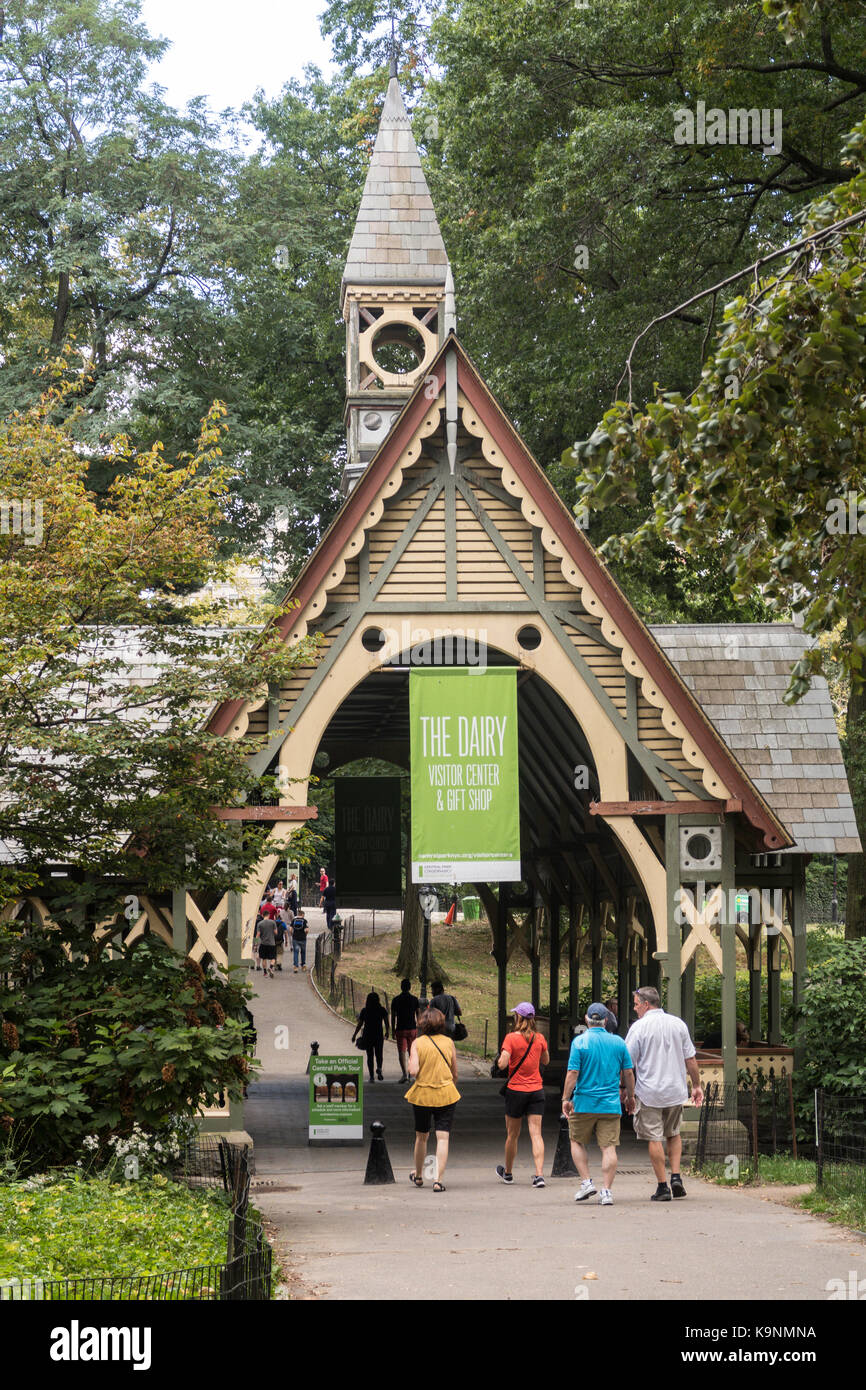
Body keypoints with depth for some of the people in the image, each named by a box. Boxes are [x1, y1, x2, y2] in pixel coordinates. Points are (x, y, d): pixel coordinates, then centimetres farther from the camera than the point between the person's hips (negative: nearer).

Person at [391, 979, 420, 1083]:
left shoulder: (396, 1000, -1)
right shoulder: (414, 999, 1)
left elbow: (393, 1017, 0)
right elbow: (418, 1016, 4)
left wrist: (393, 1031, 6)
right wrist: (419, 1029, 12)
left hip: (400, 1029, -2)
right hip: (412, 1028, 2)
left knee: (402, 1052, -4)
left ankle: (405, 1074, -20)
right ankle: (411, 1074, 22)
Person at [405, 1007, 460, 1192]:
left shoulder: (417, 1043, -5)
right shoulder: (449, 1042, 1)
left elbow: (413, 1071, -14)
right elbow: (455, 1074, 5)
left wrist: (411, 1064, 8)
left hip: (422, 1094, 0)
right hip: (446, 1094, 0)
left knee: (421, 1136, 17)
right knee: (443, 1138, -2)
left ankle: (418, 1176, 32)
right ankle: (439, 1180, -11)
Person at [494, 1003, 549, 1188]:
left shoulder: (511, 1038, -11)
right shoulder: (540, 1038, 1)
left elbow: (502, 1064, -18)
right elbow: (546, 1061, 17)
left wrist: (500, 1057, 3)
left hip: (516, 1090, -2)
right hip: (536, 1090, 2)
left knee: (512, 1134, 12)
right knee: (536, 1134, -2)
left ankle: (508, 1172, 29)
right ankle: (539, 1174, -14)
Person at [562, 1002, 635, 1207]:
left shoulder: (580, 1042, -6)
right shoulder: (618, 1042, 3)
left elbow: (573, 1073, -11)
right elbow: (628, 1073, 7)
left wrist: (566, 1098, -5)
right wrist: (630, 1096, 20)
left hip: (584, 1103, -2)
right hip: (611, 1105, 2)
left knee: (577, 1142, 17)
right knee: (608, 1147, 1)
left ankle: (586, 1182, 6)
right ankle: (606, 1191, -6)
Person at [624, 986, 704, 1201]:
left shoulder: (639, 1027, -9)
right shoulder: (678, 1024, 5)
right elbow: (690, 1059, 8)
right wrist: (697, 1085, 16)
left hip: (649, 1092, -4)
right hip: (676, 1090, 4)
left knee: (655, 1138, 1)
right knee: (673, 1134, 20)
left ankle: (662, 1187, 1)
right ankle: (676, 1177, 7)